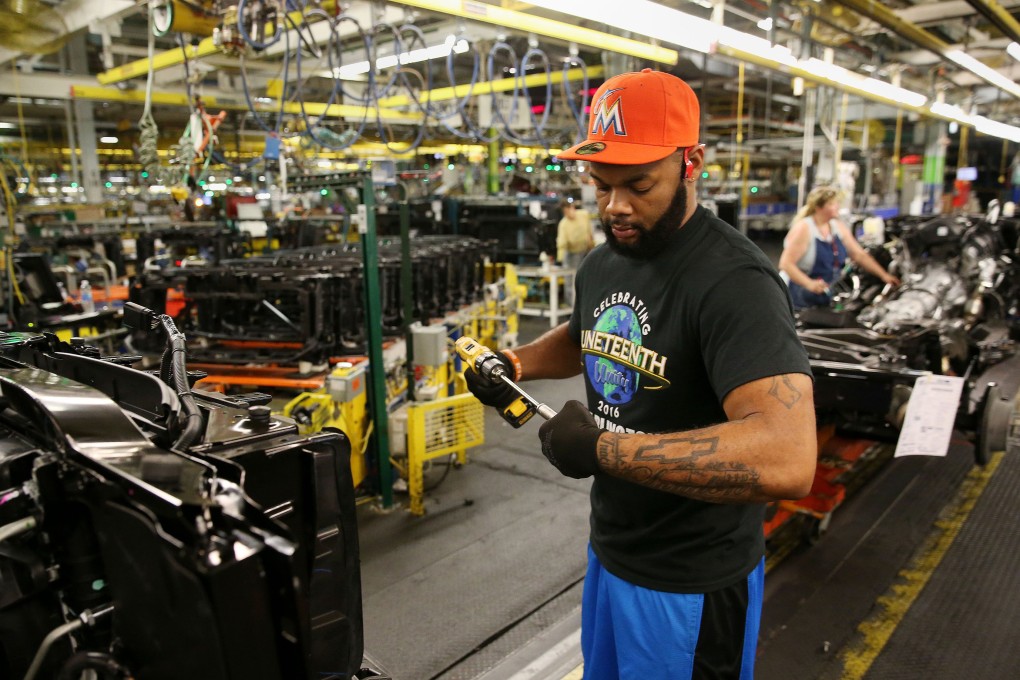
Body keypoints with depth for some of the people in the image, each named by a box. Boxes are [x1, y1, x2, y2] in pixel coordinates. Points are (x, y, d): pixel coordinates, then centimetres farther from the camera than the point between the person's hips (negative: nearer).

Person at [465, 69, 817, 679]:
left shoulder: (732, 281, -27)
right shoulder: (602, 263, 2)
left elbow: (787, 461, -40)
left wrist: (599, 447, -34)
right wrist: (516, 364, 3)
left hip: (690, 584, -7)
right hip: (609, 551, 8)